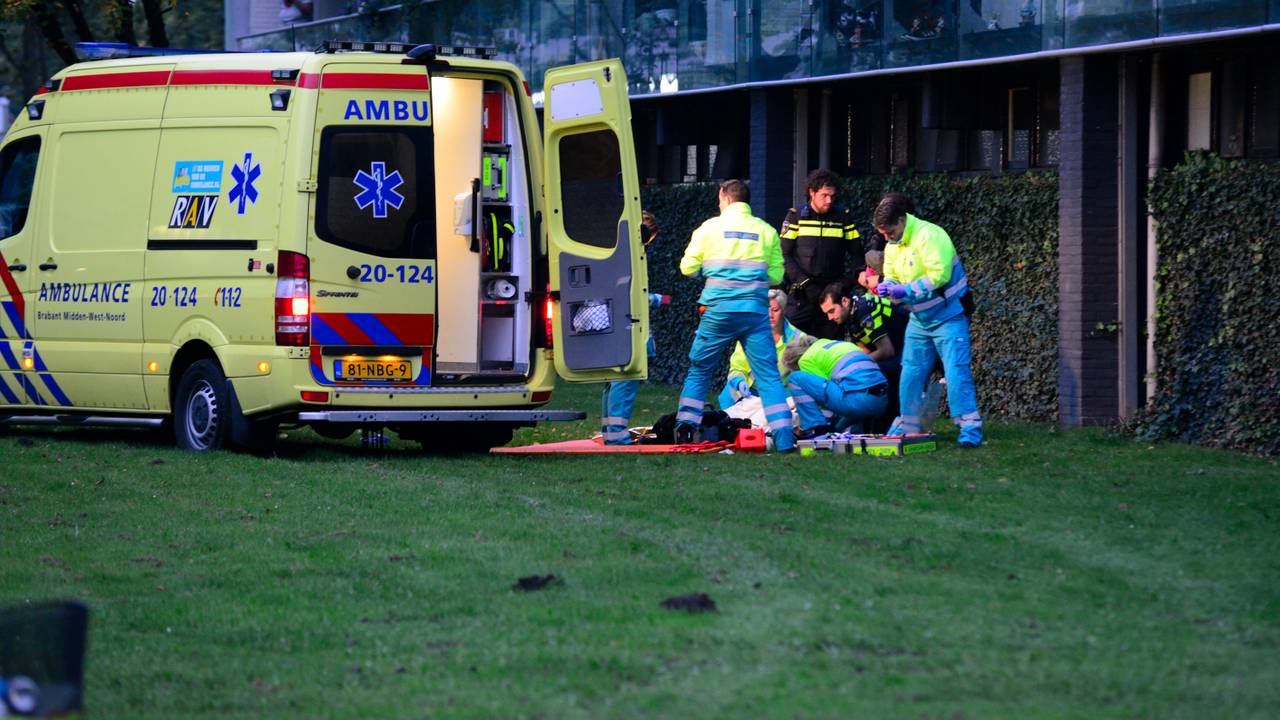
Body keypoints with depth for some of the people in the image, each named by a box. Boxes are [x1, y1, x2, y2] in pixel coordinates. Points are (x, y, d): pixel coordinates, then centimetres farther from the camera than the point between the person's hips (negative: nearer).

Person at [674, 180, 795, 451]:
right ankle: (784, 437, -8)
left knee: (699, 369, 13)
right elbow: (776, 275, 8)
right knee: (768, 374, 0)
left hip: (719, 309, -1)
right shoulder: (766, 231, 7)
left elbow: (688, 268, 6)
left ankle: (685, 429, 9)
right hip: (756, 310, 1)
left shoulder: (710, 228, 3)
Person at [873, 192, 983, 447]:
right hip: (919, 320, 8)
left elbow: (939, 275, -28)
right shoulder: (892, 246, 6)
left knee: (956, 371, -13)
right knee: (911, 373, 9)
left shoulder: (929, 235, -19)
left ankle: (970, 428, -13)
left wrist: (905, 290, -29)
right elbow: (892, 279, 12)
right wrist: (887, 288, -13)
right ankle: (908, 424, 20)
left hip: (948, 317, -8)